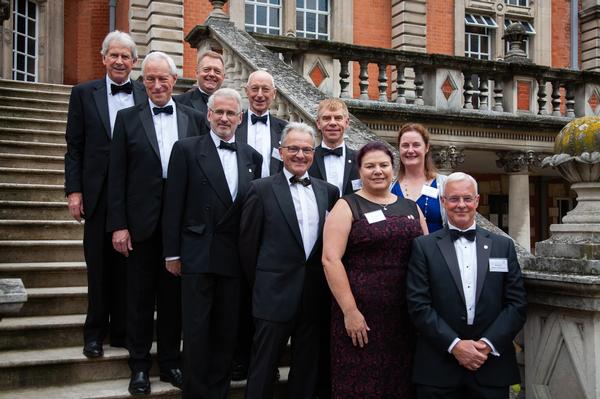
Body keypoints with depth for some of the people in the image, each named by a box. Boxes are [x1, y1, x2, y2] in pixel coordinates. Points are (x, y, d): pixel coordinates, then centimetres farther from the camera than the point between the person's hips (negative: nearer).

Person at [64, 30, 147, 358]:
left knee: (129, 265, 8)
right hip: (98, 193, 0)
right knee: (99, 266, 7)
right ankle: (95, 333, 18)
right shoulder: (83, 93, 5)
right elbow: (74, 147, 3)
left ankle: (123, 330, 21)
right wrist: (73, 191, -5)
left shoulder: (147, 95, 5)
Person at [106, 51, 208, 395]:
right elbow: (117, 175, 0)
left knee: (174, 294, 11)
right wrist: (118, 225, -6)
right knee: (140, 296, 8)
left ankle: (170, 361, 25)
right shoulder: (128, 118, 3)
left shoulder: (195, 119, 6)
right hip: (142, 222, -1)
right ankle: (140, 365, 22)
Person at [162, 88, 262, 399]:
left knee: (228, 330, 11)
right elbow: (174, 204, -3)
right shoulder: (187, 149, -1)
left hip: (236, 257, 4)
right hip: (198, 254, -3)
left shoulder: (252, 157, 10)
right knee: (197, 330, 3)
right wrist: (172, 252, -6)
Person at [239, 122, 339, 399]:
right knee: (264, 367, 6)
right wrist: (260, 284, 2)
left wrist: (325, 285, 6)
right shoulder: (261, 189, -4)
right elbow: (248, 242, -2)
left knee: (307, 368, 15)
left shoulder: (328, 191, 7)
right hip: (276, 293, -4)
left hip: (315, 294, 4)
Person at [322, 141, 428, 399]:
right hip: (361, 314, -4)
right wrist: (350, 311, -15)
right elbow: (330, 259, -10)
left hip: (407, 314, 4)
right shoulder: (347, 207, -1)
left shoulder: (411, 207, 13)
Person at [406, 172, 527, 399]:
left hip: (492, 365, 2)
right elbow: (418, 305, -5)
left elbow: (517, 303, 3)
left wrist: (488, 344, -8)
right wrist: (454, 345, -13)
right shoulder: (423, 247, 1)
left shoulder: (503, 246, 8)